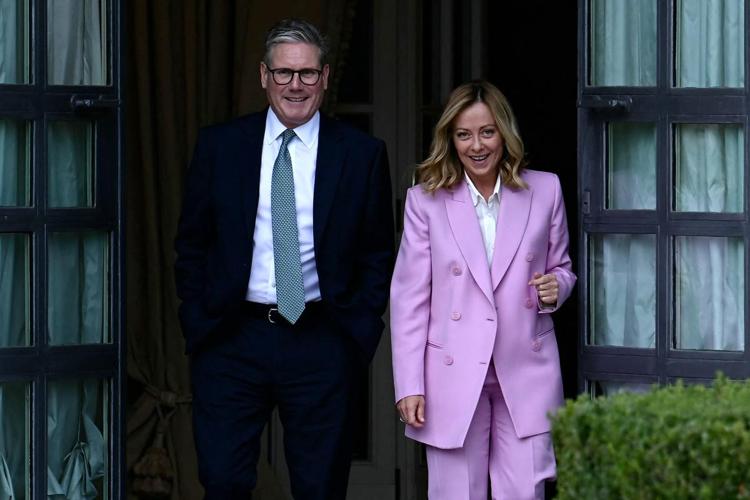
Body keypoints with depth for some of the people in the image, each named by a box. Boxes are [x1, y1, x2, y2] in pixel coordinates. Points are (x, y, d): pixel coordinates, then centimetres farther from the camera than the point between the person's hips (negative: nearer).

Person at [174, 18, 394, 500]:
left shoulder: (362, 154, 3)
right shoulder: (219, 145, 5)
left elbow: (379, 255, 8)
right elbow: (191, 244, 10)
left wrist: (359, 333, -1)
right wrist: (198, 324, 2)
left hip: (321, 347, 0)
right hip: (232, 342, 1)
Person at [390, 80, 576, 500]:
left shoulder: (544, 190, 5)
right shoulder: (426, 201, 1)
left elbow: (561, 267, 18)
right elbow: (409, 298, 1)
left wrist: (556, 287, -7)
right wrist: (409, 386, -4)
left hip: (525, 371, 1)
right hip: (454, 375, -1)